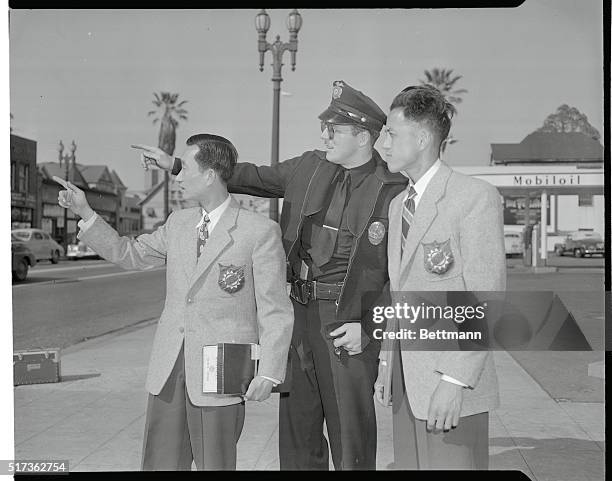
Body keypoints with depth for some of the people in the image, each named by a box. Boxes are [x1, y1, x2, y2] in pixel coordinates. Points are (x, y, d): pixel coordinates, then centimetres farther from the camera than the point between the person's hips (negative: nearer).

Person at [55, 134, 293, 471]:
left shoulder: (260, 232, -8)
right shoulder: (178, 224, 10)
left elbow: (276, 311, -9)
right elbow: (128, 254, 22)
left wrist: (269, 373, -17)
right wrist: (84, 213, 12)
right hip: (168, 368, 6)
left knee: (213, 465, 4)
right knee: (160, 463, 10)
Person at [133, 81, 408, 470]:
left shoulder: (393, 192, -10)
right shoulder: (309, 167, 7)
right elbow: (254, 178, 17)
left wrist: (369, 329, -13)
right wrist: (174, 165, 16)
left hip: (347, 326, -6)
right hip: (300, 313, 6)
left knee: (350, 442, 2)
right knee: (297, 428, 16)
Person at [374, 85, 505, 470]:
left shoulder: (477, 197, -9)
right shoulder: (398, 204, 16)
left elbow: (487, 299, -14)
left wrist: (455, 380, -18)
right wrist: (387, 361, 13)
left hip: (452, 382, -7)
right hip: (406, 381, 7)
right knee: (409, 464, 12)